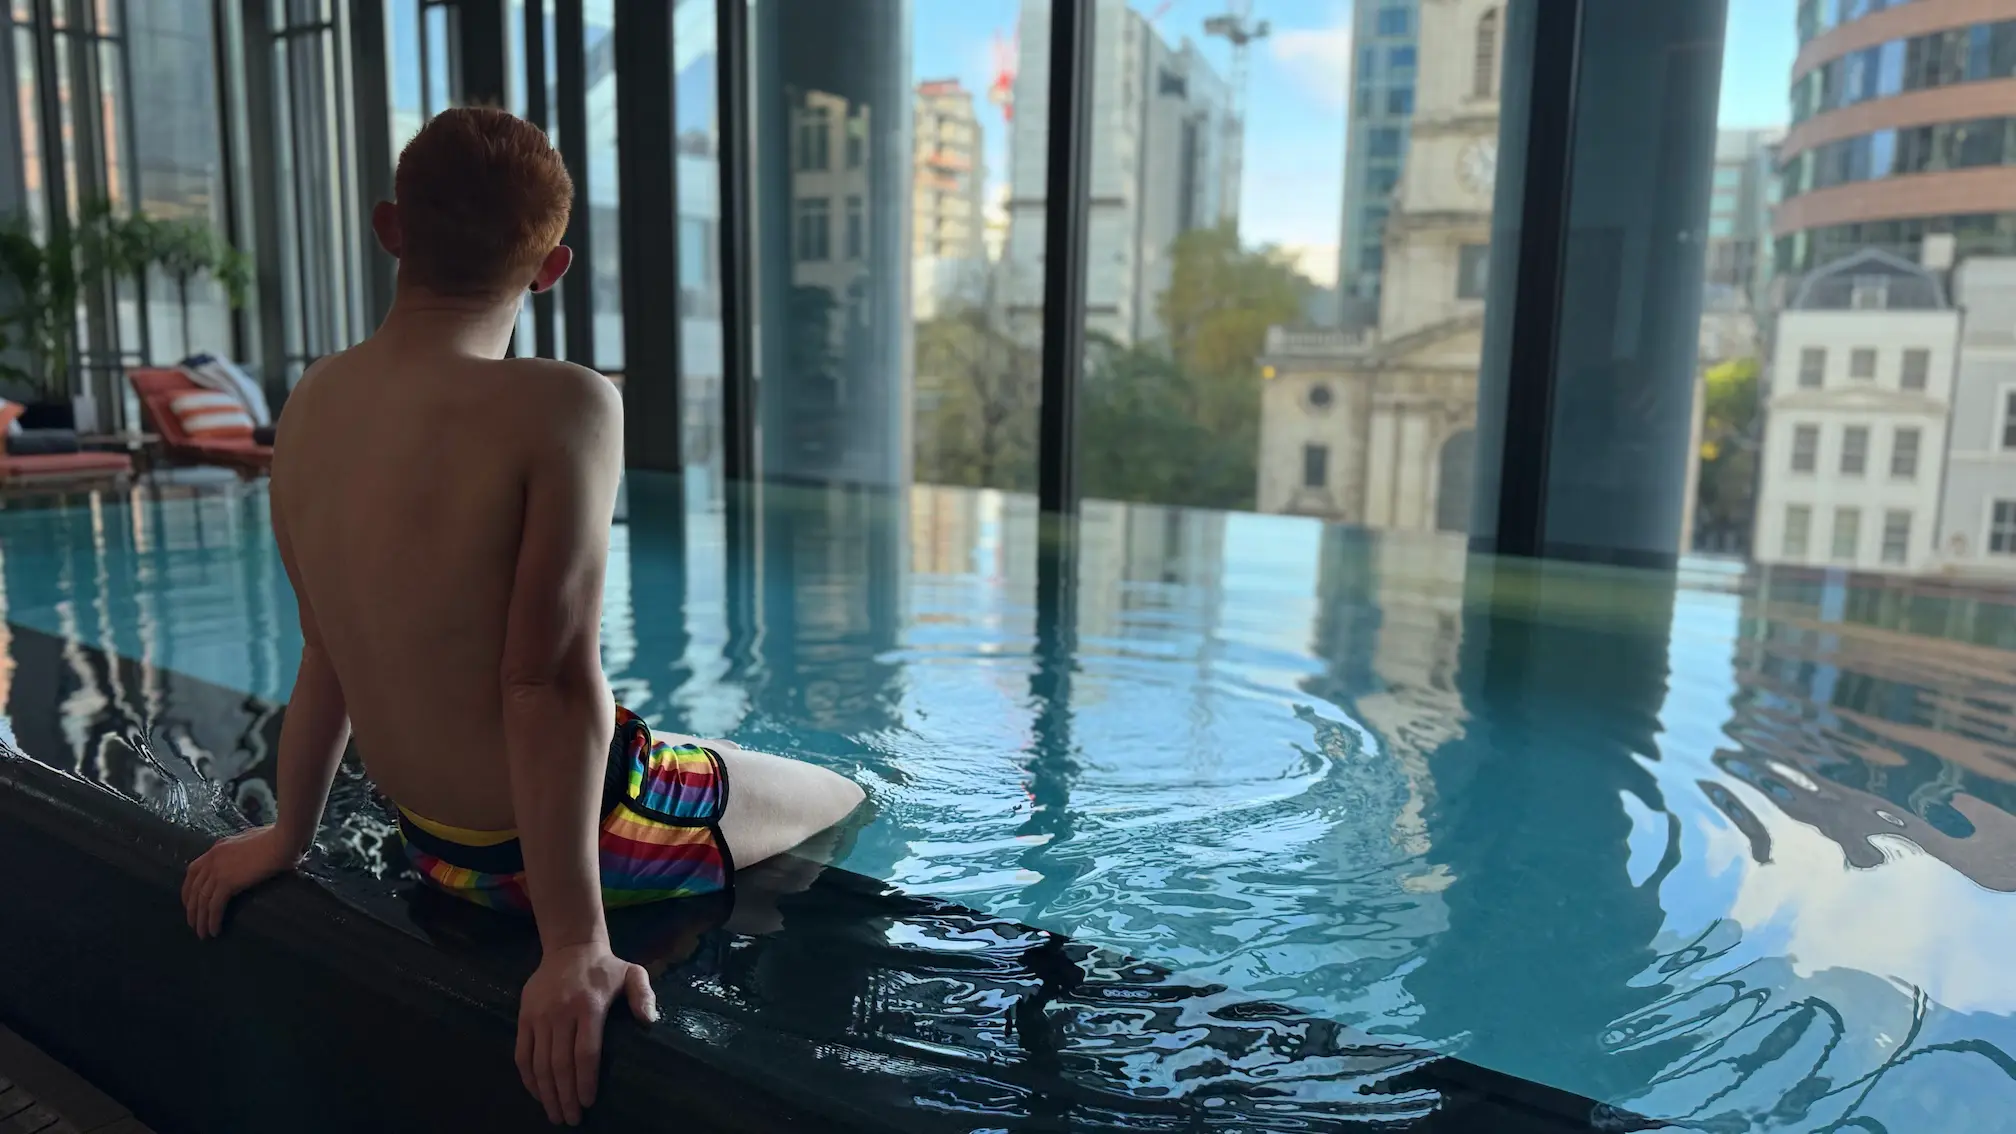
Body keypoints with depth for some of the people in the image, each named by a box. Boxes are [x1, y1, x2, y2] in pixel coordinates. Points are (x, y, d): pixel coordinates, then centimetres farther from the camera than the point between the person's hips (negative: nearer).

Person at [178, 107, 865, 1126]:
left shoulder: (313, 405, -2)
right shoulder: (565, 407, -25)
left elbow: (328, 648, 5)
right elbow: (551, 679, -28)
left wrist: (288, 832, 18)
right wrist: (574, 943, -24)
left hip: (437, 844, 8)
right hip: (577, 830, -7)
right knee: (849, 807, 19)